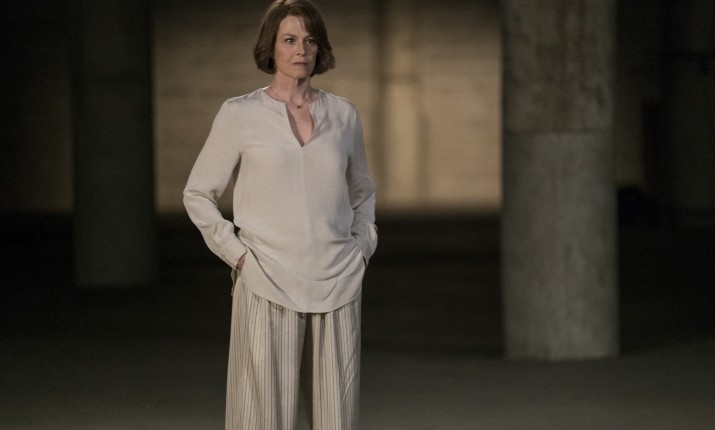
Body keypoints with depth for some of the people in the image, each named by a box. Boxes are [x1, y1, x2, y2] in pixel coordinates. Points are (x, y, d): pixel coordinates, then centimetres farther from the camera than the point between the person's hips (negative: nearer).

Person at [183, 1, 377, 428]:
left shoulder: (344, 115, 10)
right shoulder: (240, 114, 0)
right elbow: (198, 194, 5)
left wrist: (363, 246, 12)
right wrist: (236, 253, -4)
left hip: (338, 283, 3)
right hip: (269, 285, -3)